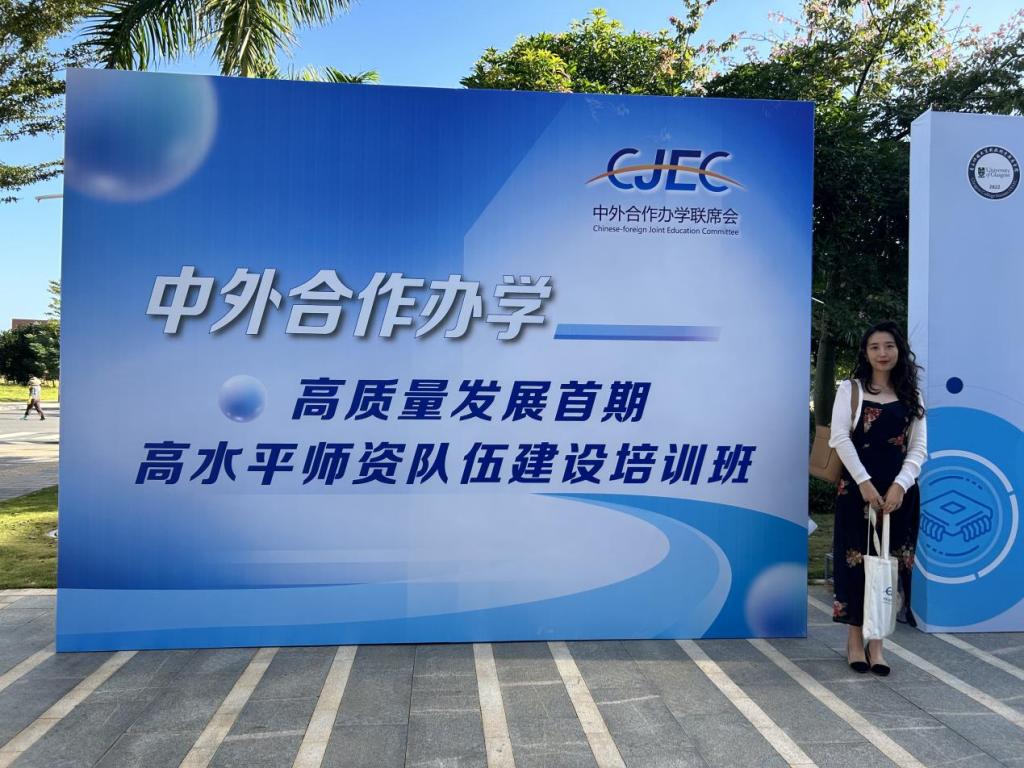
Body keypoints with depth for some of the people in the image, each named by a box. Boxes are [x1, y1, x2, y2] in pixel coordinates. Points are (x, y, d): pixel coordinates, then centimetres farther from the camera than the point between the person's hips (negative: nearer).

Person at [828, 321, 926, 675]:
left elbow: (919, 447, 5)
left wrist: (900, 485, -11)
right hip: (857, 487, -2)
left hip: (899, 491, 2)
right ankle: (855, 637, 12)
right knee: (855, 559, 0)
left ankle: (876, 639, 14)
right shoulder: (851, 389, 4)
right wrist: (864, 482, -14)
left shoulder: (911, 395, 11)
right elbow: (840, 438, -5)